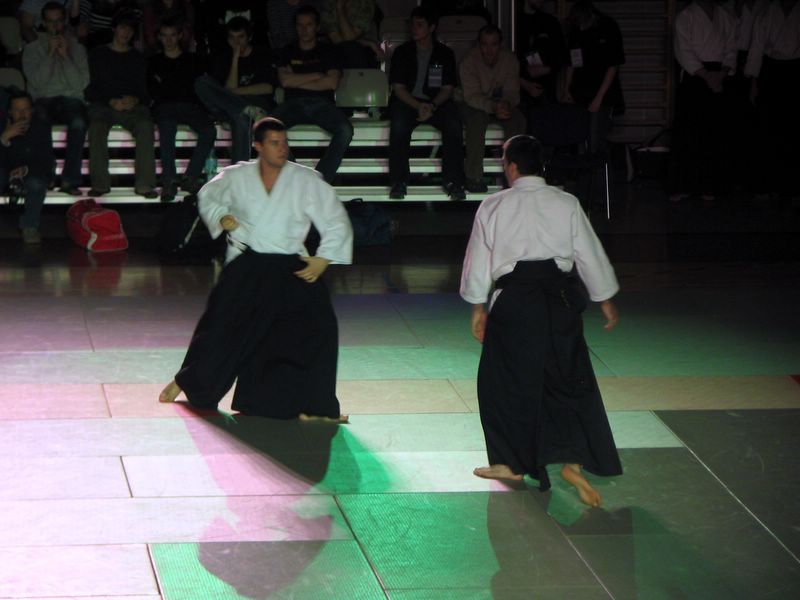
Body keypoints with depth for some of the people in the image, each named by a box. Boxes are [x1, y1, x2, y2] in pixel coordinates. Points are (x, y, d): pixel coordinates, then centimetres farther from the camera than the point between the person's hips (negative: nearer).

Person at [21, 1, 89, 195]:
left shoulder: (77, 48, 13)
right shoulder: (32, 49, 11)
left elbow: (81, 84, -1)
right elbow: (37, 82, -6)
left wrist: (65, 56, -7)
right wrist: (50, 54, -8)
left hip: (71, 99, 1)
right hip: (43, 100, -1)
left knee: (79, 122, -36)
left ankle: (69, 179, -34)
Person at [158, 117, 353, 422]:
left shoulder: (307, 181, -4)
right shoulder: (237, 177, 0)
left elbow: (336, 222, 0)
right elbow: (208, 197, 19)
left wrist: (321, 262, -6)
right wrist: (222, 218, -1)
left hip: (291, 271, 0)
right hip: (246, 268, 0)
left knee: (317, 327, -13)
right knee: (220, 326, 3)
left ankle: (310, 406, -3)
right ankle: (186, 381, 30)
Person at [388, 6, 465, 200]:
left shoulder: (445, 54, 7)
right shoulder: (402, 52, 5)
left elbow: (448, 88, 3)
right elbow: (398, 88, -1)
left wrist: (432, 106, -17)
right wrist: (418, 106, -18)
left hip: (437, 102, 1)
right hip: (407, 101, -1)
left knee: (454, 125, -30)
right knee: (399, 125, -34)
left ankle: (453, 182, -24)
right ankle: (398, 182, -27)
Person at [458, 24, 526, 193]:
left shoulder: (510, 60, -9)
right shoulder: (469, 61, -19)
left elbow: (512, 92, -13)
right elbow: (472, 96, -27)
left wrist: (507, 104, -39)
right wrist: (493, 107, -46)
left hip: (500, 104, 3)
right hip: (473, 105, -3)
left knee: (518, 119, -28)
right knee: (478, 119, -37)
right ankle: (473, 177, -30)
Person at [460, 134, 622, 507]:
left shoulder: (494, 207, -1)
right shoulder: (566, 204, 3)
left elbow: (479, 260, 4)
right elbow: (590, 255, 7)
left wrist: (478, 308, 16)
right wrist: (606, 302, 18)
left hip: (514, 301, -2)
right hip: (560, 301, 2)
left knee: (504, 379, 13)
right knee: (570, 379, 6)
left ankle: (511, 462, 21)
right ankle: (574, 460, -7)